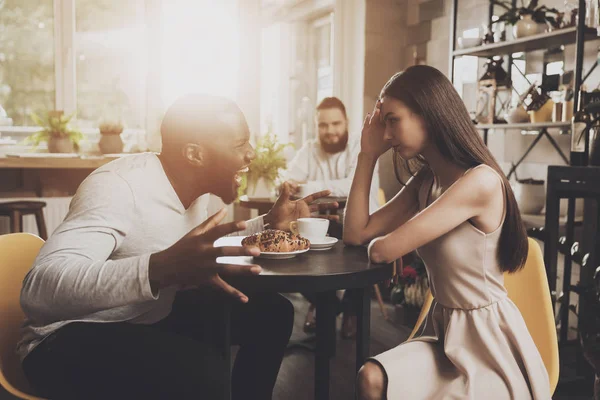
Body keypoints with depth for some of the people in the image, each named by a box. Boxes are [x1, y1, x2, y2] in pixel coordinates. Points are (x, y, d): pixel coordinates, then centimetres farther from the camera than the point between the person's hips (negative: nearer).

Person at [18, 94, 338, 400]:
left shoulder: (192, 186, 1)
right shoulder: (119, 186, -25)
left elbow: (207, 248, 20)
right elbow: (39, 289, -39)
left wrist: (270, 222, 5)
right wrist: (162, 269, -52)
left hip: (151, 318, 8)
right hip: (75, 337, -8)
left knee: (272, 312, 1)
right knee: (203, 373, -34)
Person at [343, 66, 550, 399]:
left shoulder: (480, 182, -23)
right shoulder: (425, 182, 5)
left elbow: (383, 250, -23)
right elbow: (356, 234, 2)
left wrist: (379, 242, 2)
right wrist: (368, 154, 0)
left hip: (486, 336, -6)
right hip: (443, 329, 7)